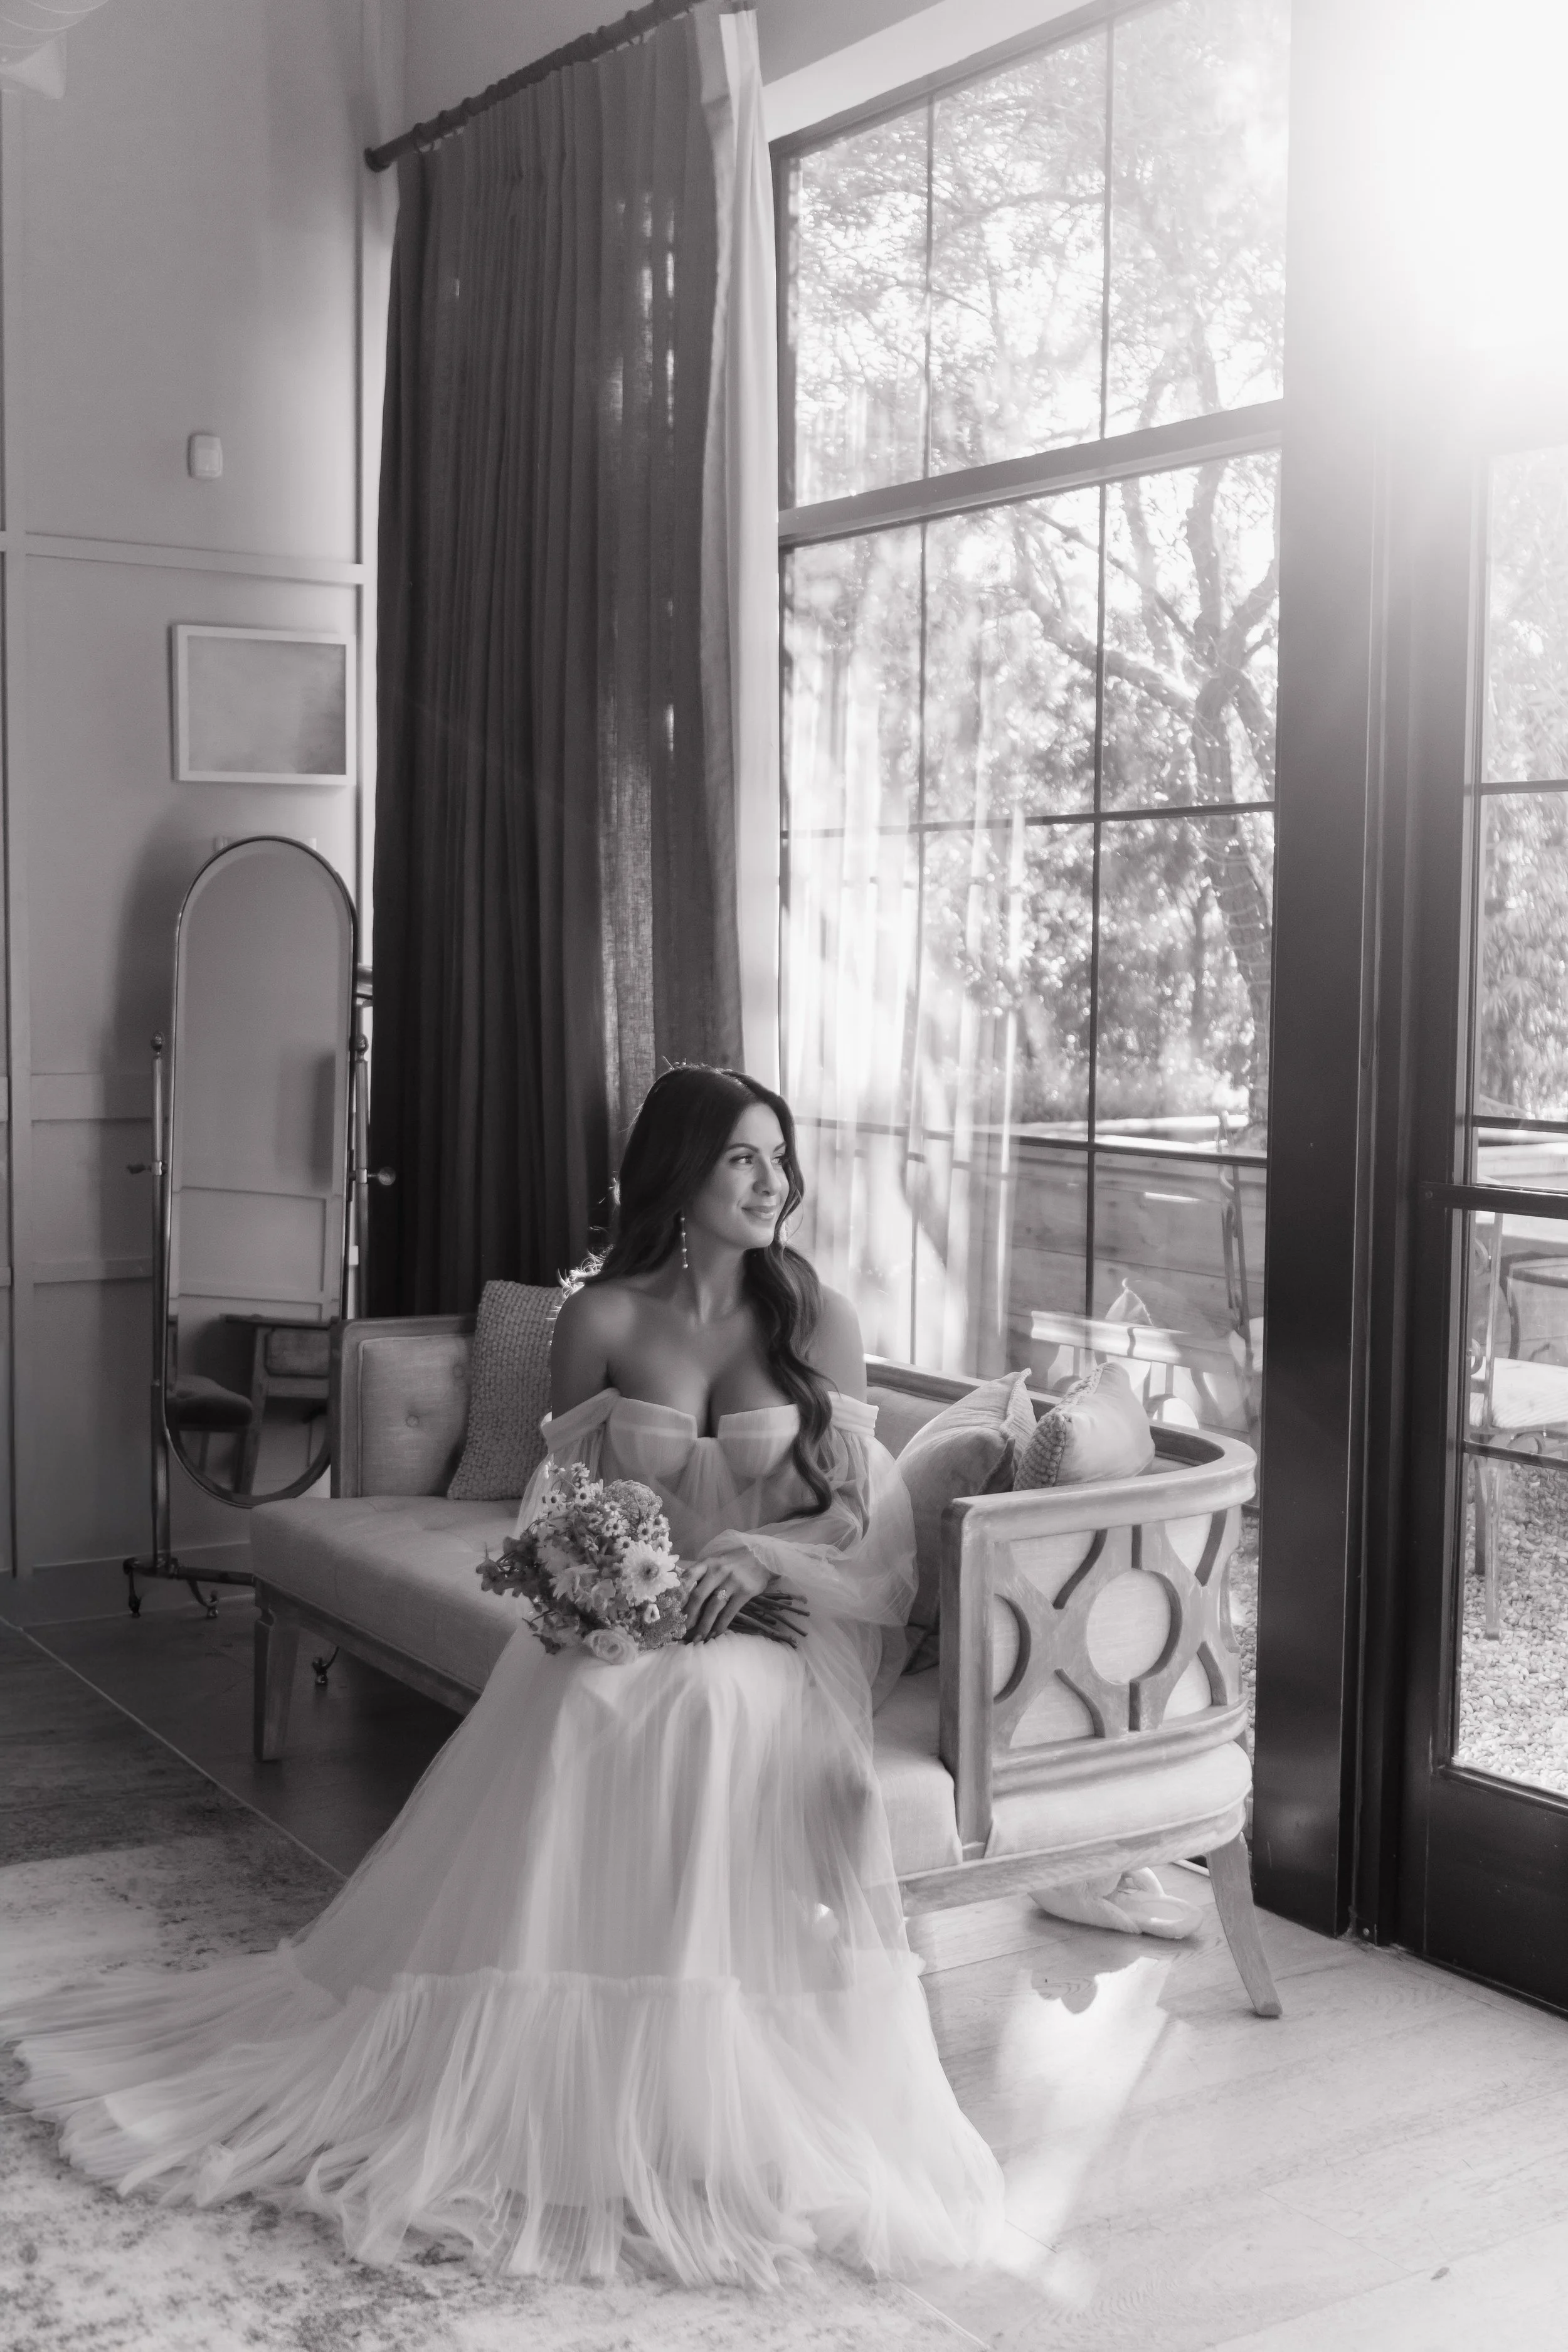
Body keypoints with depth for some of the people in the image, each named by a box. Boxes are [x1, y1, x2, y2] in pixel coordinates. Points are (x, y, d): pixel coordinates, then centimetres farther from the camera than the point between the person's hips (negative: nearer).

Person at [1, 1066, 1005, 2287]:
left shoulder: (818, 1316, 2)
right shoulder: (602, 1317, 3)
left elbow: (867, 1516, 1)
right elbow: (558, 1498, 9)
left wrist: (763, 1550, -17)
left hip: (771, 1625, -1)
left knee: (702, 1709, -36)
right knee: (587, 1716, -34)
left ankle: (702, 2111, -27)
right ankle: (545, 2089, -24)